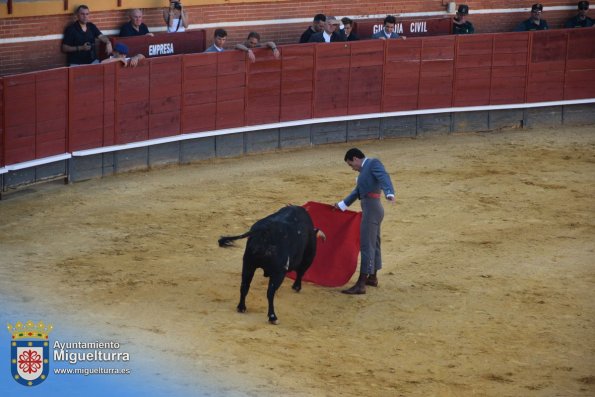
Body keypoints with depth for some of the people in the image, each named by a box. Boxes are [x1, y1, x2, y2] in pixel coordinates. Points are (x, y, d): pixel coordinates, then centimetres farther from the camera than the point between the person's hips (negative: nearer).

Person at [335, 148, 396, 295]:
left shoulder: (373, 163, -7)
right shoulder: (364, 169, 21)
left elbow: (384, 177, -25)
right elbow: (357, 192, 31)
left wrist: (389, 193, -43)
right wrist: (341, 205, 41)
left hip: (372, 209, -10)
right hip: (371, 210, 10)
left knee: (367, 245, -11)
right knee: (373, 244, 21)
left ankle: (361, 285, -13)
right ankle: (373, 277, 35)